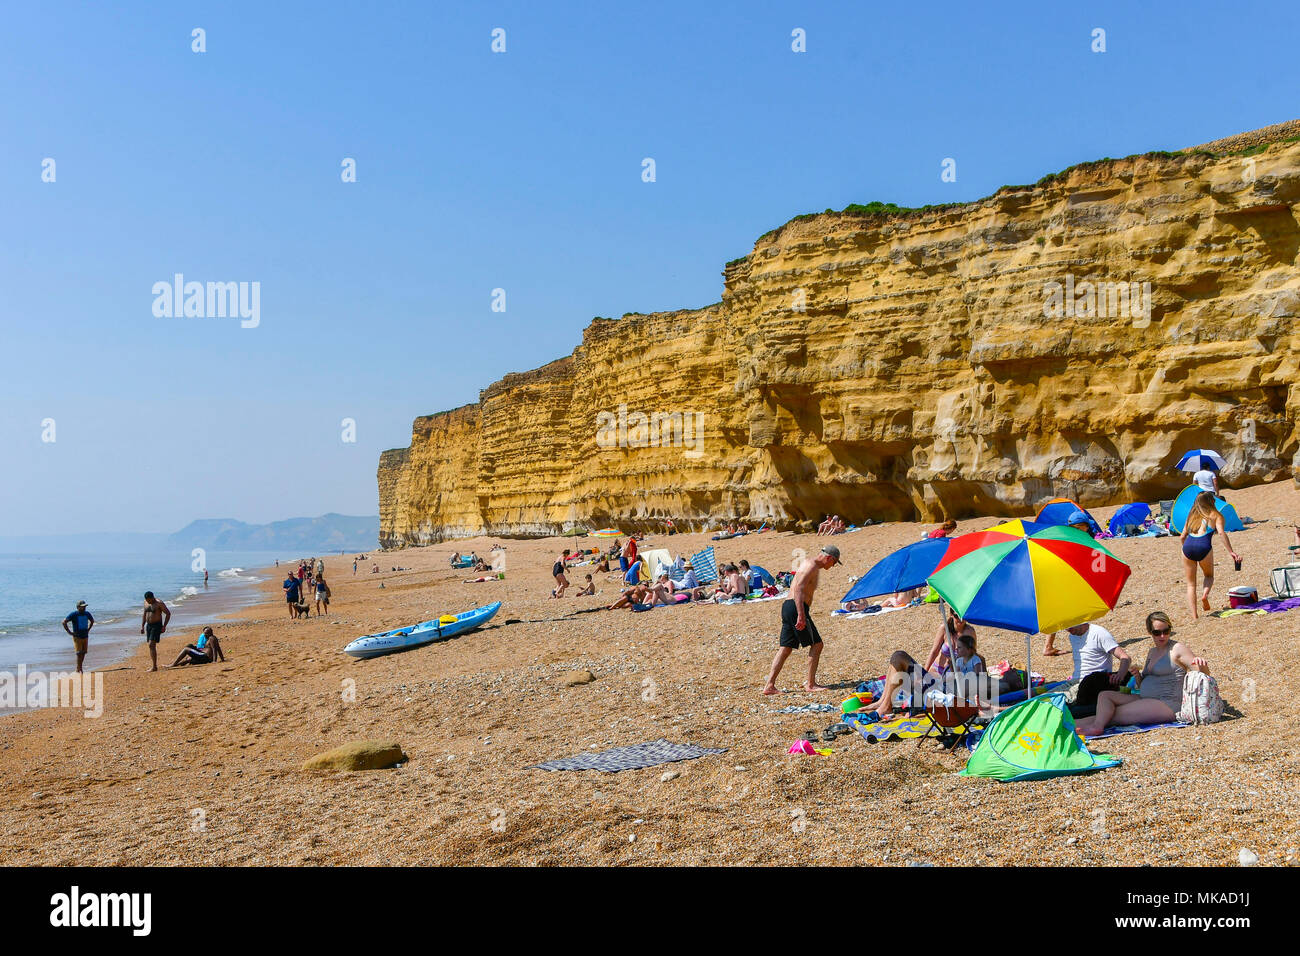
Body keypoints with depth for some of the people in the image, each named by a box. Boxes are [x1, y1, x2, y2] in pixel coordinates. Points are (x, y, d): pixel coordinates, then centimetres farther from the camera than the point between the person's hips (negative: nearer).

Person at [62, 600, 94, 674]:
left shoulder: (87, 614, 5)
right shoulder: (74, 614, -11)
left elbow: (92, 621, 25)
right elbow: (64, 622, -13)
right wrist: (69, 632, -14)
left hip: (85, 636, 5)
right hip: (77, 637, -5)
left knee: (83, 653, 8)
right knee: (79, 653, -10)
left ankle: (78, 668, 21)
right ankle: (79, 669, -3)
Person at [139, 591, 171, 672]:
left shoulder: (159, 603, -12)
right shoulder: (146, 603, 9)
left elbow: (168, 613, -10)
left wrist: (164, 626, -13)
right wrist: (142, 626, 15)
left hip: (157, 625, -8)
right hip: (148, 625, 8)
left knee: (151, 645, -16)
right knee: (151, 646, 9)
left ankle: (154, 667, -17)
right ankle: (154, 665, 15)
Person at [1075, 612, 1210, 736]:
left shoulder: (1177, 648, -5)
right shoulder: (1152, 652, 18)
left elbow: (1203, 675, -9)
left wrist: (1203, 666, -31)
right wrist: (1137, 674, 1)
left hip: (1167, 704, -9)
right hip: (1146, 700, 9)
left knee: (1112, 714, -19)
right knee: (1104, 695, -4)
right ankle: (1097, 725, -23)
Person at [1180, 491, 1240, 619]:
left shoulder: (1192, 516, 25)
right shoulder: (1215, 515, 14)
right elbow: (1222, 532, -2)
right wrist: (1231, 552, -6)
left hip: (1188, 546, 2)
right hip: (1204, 546, -2)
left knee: (1191, 584, 14)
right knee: (1209, 576, 27)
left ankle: (1194, 616, 4)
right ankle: (1205, 594, -3)